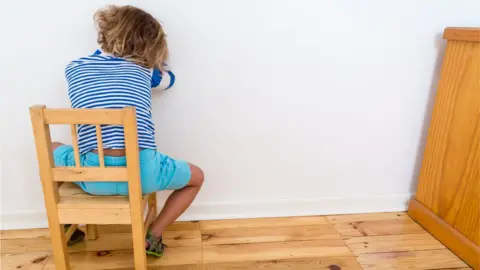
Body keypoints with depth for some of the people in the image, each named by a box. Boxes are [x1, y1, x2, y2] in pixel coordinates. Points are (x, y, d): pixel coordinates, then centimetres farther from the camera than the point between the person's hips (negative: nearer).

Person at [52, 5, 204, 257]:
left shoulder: (74, 68, 13)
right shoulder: (144, 69, 12)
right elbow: (168, 78, 35)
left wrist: (103, 49, 37)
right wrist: (155, 55, 35)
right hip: (141, 173, -2)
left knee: (50, 150, 36)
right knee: (197, 176, 27)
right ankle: (152, 236, 20)